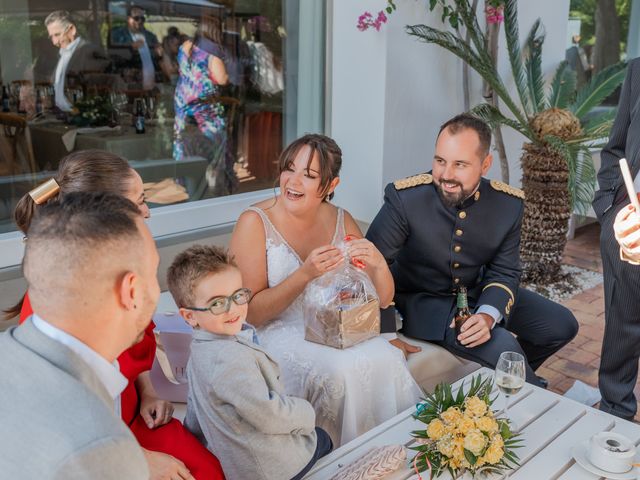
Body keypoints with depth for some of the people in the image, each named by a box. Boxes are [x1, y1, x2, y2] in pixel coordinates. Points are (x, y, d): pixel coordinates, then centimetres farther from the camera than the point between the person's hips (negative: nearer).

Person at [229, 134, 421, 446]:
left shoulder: (341, 221, 4)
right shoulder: (254, 222, -10)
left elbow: (382, 300, 6)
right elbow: (251, 313, -13)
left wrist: (378, 264, -16)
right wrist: (305, 274, -25)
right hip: (279, 336, -4)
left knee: (385, 357, -24)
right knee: (342, 369, -29)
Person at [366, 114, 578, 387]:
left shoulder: (509, 204, -13)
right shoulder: (404, 197, -25)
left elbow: (504, 272, -5)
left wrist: (488, 315, -27)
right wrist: (386, 338, -29)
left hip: (479, 294, 5)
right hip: (423, 300, -5)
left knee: (562, 326, 6)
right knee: (501, 347, -26)